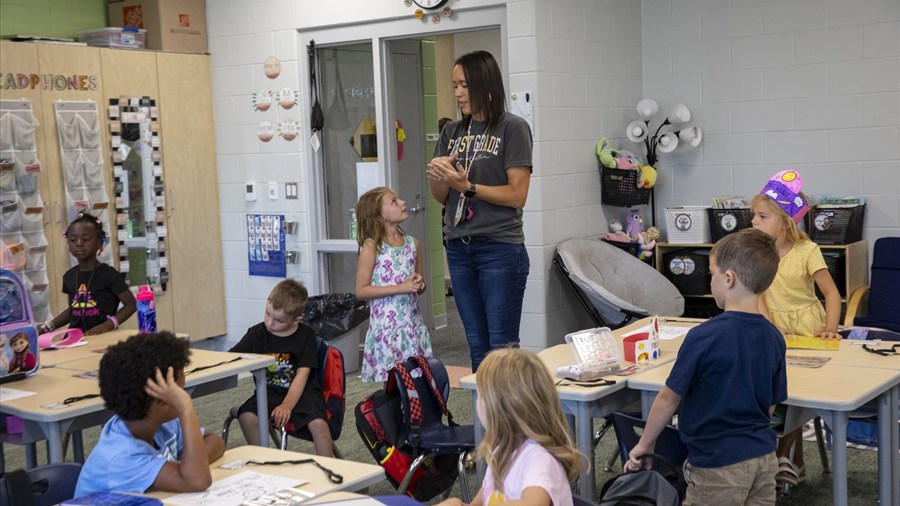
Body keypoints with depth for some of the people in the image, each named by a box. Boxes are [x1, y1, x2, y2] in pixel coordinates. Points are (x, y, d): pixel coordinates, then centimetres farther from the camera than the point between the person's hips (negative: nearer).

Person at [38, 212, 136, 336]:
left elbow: (131, 304, -4)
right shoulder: (69, 276, 11)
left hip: (103, 336, -4)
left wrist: (108, 325, -16)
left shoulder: (108, 274, -6)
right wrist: (48, 327, 12)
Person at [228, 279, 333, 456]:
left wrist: (287, 405, -25)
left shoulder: (306, 334, -6)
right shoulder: (256, 334, 0)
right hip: (269, 391, 3)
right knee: (246, 416, -25)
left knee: (318, 423, -29)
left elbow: (302, 374, -12)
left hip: (301, 391, -3)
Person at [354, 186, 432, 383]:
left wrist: (419, 284, -4)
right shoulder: (371, 247, -6)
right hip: (386, 325, -5)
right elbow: (361, 291, -11)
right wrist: (400, 287, -17)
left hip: (412, 323, 5)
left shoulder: (413, 243, 9)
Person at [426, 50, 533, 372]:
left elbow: (517, 195, -11)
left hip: (500, 248, -6)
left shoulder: (512, 128, -5)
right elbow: (441, 198, 14)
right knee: (477, 345, 12)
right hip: (459, 249, 6)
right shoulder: (452, 132, 12)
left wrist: (467, 186, -16)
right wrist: (436, 178, -7)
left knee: (501, 345, -3)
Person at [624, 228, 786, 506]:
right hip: (763, 457, 6)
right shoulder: (773, 337, -2)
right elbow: (771, 406, 8)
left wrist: (644, 445, 3)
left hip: (719, 464, -6)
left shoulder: (704, 337, -19)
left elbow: (669, 399, -10)